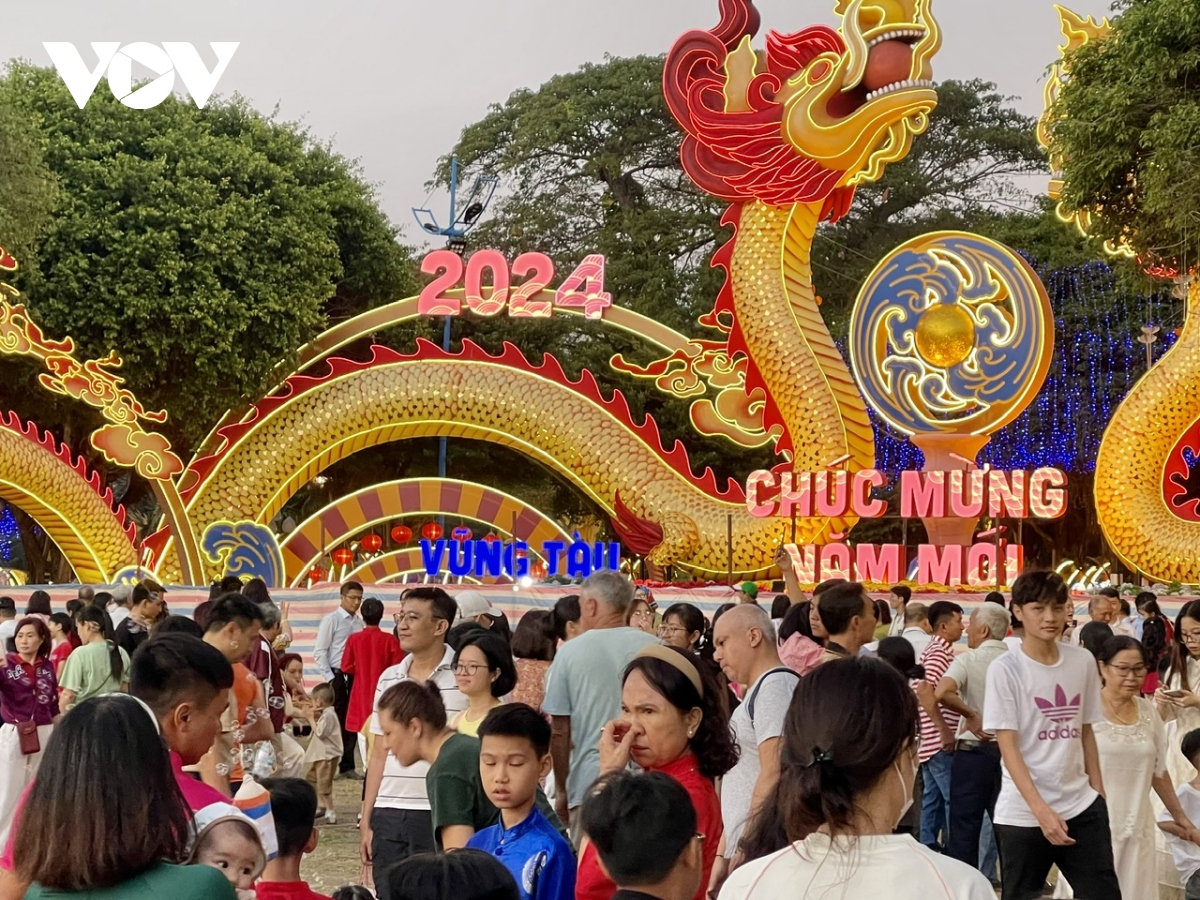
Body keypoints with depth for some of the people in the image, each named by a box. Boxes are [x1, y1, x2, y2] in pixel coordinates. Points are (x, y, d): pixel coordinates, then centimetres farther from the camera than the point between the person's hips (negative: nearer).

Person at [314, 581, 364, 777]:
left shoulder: (359, 623, 8)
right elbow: (319, 652, -8)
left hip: (355, 676, 5)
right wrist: (330, 678, -11)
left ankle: (347, 766, 15)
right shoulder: (331, 620, -6)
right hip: (337, 675, -5)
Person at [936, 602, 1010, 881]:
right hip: (1010, 750, 4)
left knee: (964, 825, 5)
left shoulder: (968, 660, -10)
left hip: (973, 750, -4)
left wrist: (971, 716, -16)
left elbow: (942, 693, -27)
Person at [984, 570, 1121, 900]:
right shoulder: (1005, 669, -9)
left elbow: (1085, 732, 14)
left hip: (1081, 807, 4)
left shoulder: (1083, 661, 5)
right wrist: (1041, 810, -21)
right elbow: (1008, 747, -13)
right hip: (1022, 814, -3)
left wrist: (1099, 793, 10)